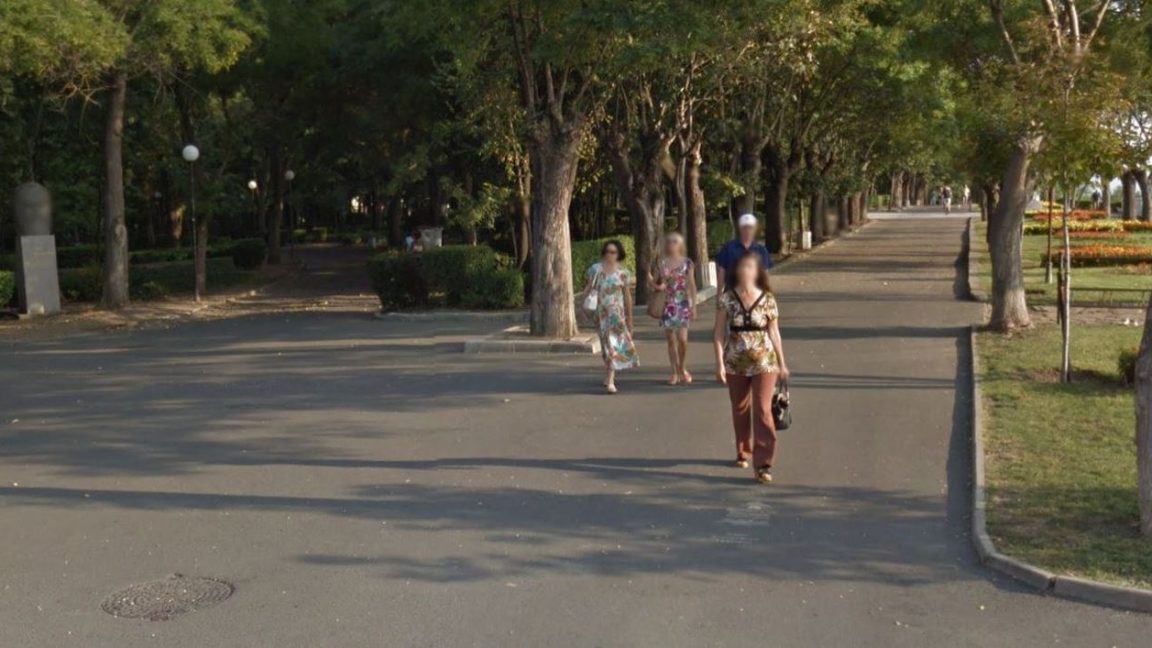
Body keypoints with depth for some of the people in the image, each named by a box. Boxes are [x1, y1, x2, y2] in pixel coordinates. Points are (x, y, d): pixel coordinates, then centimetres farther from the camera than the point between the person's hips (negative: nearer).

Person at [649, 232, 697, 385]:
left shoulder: (687, 263, 2)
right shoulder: (661, 263, 5)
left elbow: (692, 285, 4)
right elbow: (654, 282, 10)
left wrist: (694, 305, 0)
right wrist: (656, 285, -14)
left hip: (682, 304, -2)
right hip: (667, 304, 2)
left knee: (682, 338, -9)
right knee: (671, 339, 3)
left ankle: (682, 368, 15)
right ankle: (675, 373, 12)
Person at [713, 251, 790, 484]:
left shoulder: (767, 299, -4)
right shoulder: (727, 299, -4)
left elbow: (774, 332, 3)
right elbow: (719, 332, -3)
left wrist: (782, 363, 6)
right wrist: (720, 362, -10)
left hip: (764, 362, -2)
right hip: (736, 363, 2)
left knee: (762, 410, -10)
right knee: (740, 410, 17)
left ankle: (763, 464, -9)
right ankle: (743, 452, 38)